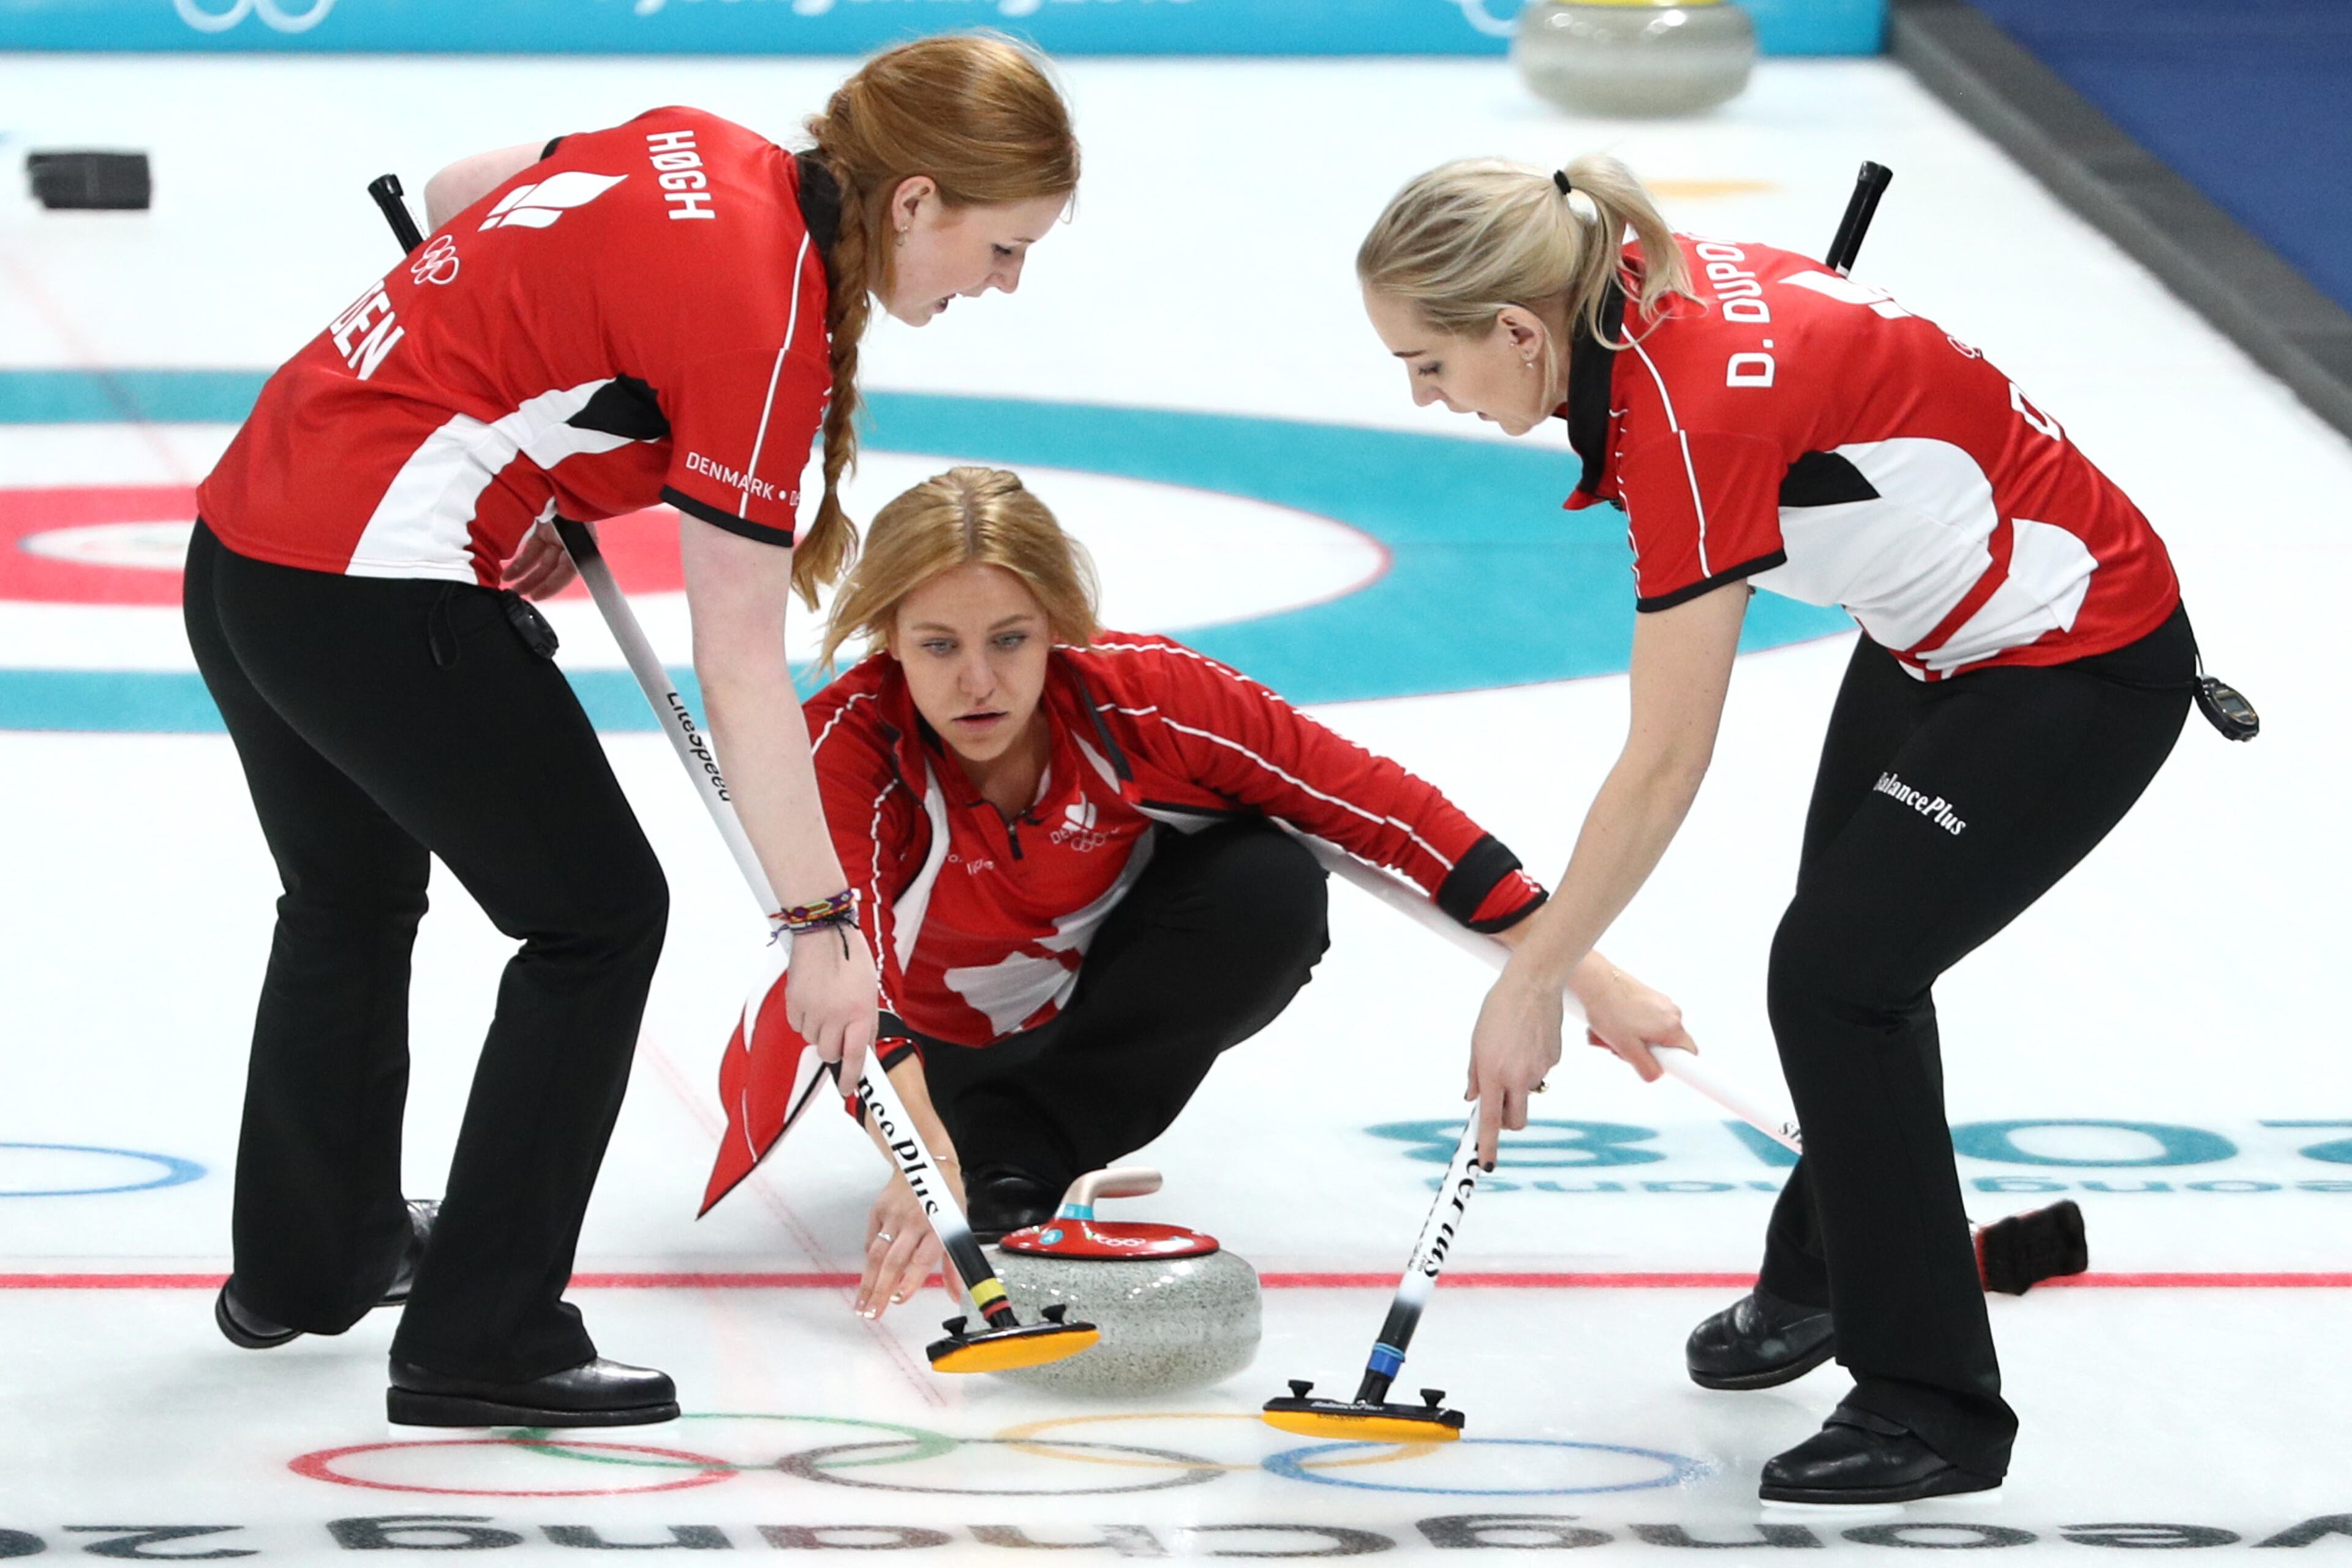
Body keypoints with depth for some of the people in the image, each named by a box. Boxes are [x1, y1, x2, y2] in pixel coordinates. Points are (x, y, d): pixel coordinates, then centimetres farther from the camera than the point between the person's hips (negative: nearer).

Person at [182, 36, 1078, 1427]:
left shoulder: (706, 153, 6)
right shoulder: (765, 319, -17)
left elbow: (459, 197, 24)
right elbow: (741, 666, -16)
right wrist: (820, 922, -10)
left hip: (246, 534, 9)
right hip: (385, 591, -9)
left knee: (354, 898, 28)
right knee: (598, 915, 4)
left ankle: (304, 1261, 46)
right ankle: (482, 1339, 5)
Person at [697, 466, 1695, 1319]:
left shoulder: (1143, 698, -30)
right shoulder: (845, 752, -34)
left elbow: (1375, 804, -26)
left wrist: (1584, 976, -26)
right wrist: (925, 1160, -59)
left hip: (1094, 993, -1)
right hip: (938, 1035, 1)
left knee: (1270, 887, -28)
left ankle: (1021, 1154, -21)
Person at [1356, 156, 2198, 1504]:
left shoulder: (1688, 421, -33)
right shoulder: (1651, 285, -10)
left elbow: (1661, 775, -26)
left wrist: (1533, 984, -17)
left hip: (2082, 673, -10)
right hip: (1945, 630, 10)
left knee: (1834, 977, -12)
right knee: (1848, 954, 21)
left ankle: (1933, 1407, -3)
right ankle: (1823, 1275, 44)